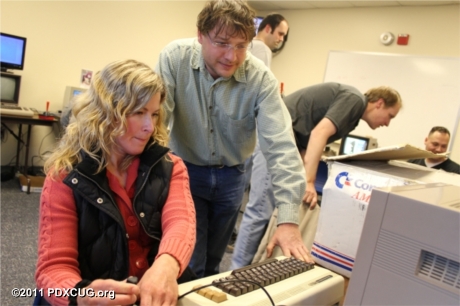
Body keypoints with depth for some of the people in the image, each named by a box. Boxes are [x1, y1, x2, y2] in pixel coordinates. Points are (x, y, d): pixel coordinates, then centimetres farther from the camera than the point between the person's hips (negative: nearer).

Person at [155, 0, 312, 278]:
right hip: (185, 169, -1)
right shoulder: (175, 58, -19)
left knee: (213, 259, 18)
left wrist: (289, 219, -31)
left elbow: (281, 147, -24)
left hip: (231, 175, 2)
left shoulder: (261, 78, -19)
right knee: (189, 267, 2)